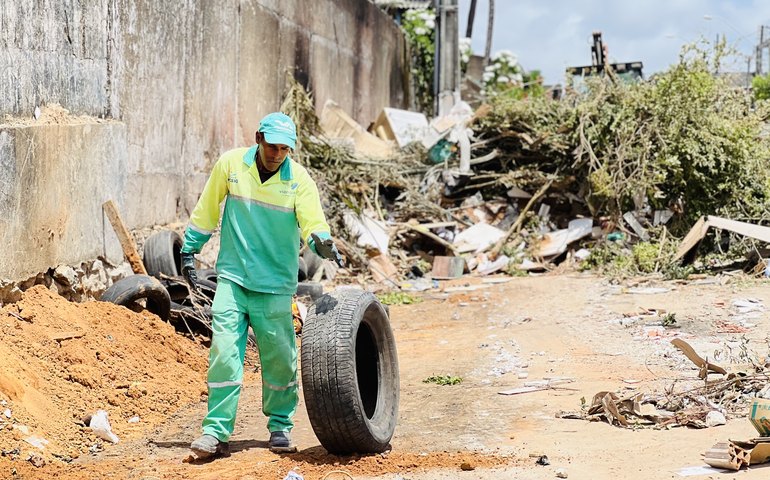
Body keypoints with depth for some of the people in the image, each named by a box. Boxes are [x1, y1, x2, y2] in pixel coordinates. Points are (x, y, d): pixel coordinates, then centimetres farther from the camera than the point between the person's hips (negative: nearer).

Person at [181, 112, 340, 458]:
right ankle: (216, 431, -2)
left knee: (280, 359, 4)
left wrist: (321, 241, -36)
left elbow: (312, 222, -14)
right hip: (232, 277, 0)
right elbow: (206, 210, 9)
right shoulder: (230, 164, -2)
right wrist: (190, 250, 11)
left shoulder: (299, 179, -5)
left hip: (275, 285, 0)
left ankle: (280, 426, 23)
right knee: (224, 353, -8)